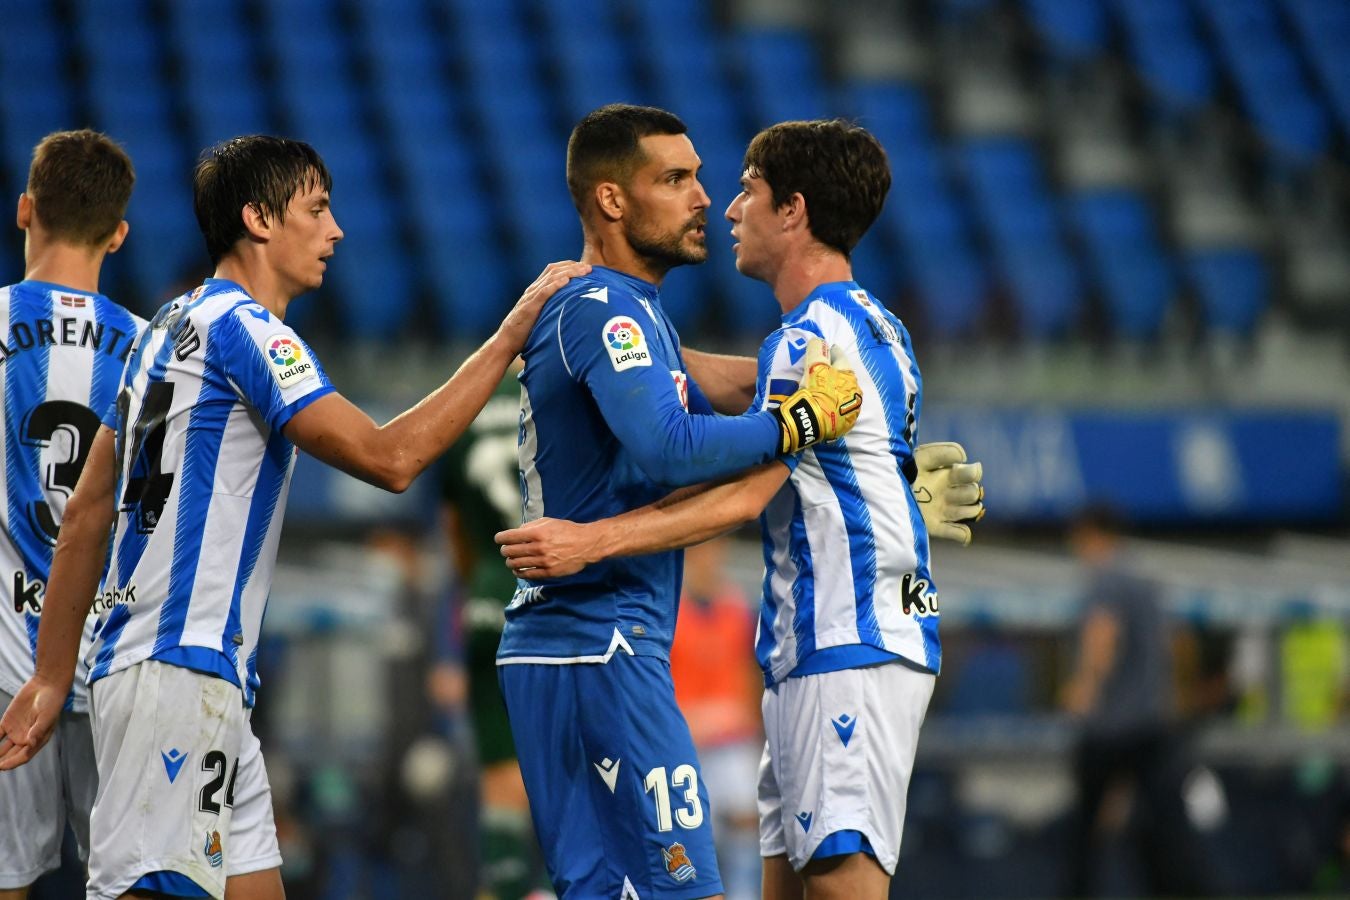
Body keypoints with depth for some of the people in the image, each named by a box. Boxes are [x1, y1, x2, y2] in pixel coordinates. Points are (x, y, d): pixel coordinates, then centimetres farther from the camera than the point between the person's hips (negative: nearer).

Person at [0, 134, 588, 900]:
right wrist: (512, 335, -13)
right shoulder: (241, 327, -10)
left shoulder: (174, 327, 19)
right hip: (180, 671, -10)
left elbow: (86, 518, 19)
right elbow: (390, 458, -18)